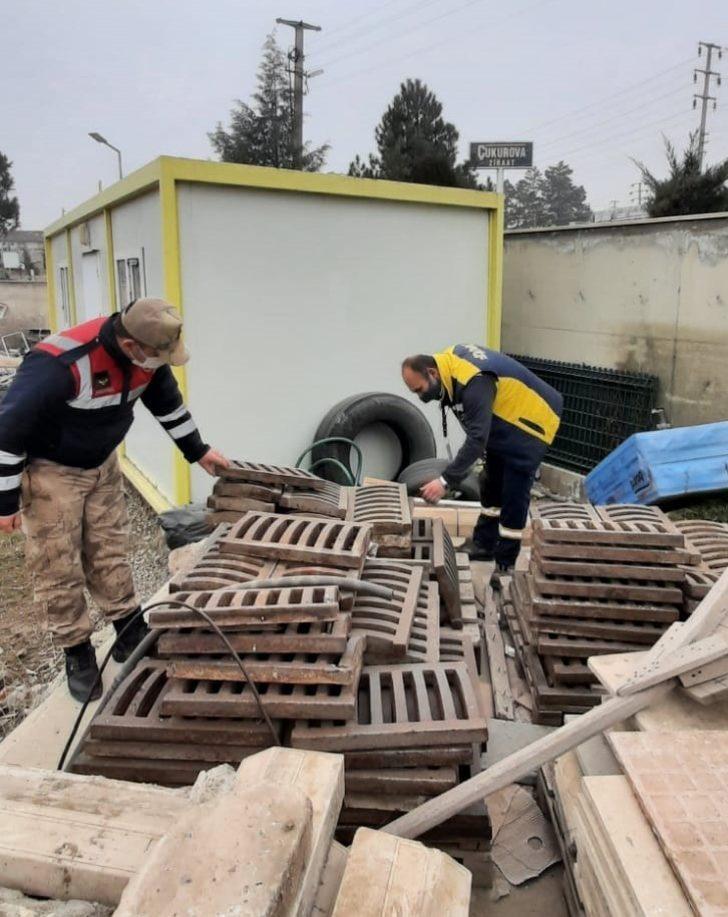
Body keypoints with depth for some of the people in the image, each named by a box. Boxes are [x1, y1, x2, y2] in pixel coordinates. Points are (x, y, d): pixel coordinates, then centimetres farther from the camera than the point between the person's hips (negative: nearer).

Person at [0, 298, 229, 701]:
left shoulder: (146, 356, -14)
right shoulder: (60, 364, -36)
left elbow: (167, 402, 7)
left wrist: (198, 451, 12)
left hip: (102, 464, 6)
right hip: (49, 470, -6)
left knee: (110, 553, 12)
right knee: (59, 569, 1)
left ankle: (131, 635, 24)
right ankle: (78, 655, 17)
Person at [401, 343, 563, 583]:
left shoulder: (474, 382, -37)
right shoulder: (449, 361, -8)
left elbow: (477, 439, -40)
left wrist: (445, 481, -41)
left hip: (530, 423, -10)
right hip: (505, 423, 10)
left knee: (513, 498, -7)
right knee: (491, 488, 18)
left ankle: (506, 565, 3)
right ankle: (483, 544, 31)